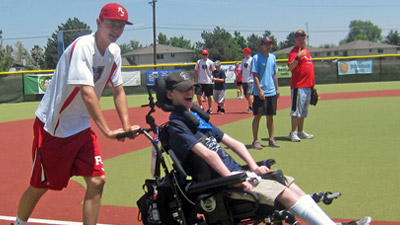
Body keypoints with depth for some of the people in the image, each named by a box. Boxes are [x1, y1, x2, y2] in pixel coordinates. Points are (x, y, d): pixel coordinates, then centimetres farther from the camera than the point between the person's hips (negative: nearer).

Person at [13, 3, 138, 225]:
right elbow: (87, 92, -33)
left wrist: (126, 126, -7)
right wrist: (107, 131, -35)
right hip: (52, 126, -7)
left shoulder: (114, 51, 0)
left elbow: (118, 91, 5)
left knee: (97, 181, -3)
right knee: (40, 186, 8)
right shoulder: (82, 47, -24)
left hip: (81, 127, 7)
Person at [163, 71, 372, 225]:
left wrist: (253, 166, 5)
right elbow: (207, 154, -22)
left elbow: (234, 143, 17)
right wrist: (232, 179, -27)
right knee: (283, 193, -17)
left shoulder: (198, 118, 18)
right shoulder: (176, 127, -10)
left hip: (236, 172, 9)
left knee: (290, 184, 1)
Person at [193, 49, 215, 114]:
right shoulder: (199, 62, 5)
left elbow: (213, 71, 5)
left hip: (208, 82, -2)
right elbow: (196, 71, 9)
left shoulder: (210, 62, -1)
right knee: (198, 94, -8)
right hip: (200, 82, 2)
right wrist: (194, 79, 3)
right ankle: (201, 107, 9)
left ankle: (210, 108, 17)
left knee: (208, 96, 4)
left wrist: (213, 78, -4)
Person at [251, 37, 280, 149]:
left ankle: (271, 139, 17)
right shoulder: (256, 58, -6)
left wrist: (277, 88, 12)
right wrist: (260, 90, -16)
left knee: (270, 116, 9)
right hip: (260, 93, -5)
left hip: (272, 92, 5)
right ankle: (255, 141, 3)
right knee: (257, 116, -3)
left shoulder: (273, 57, 11)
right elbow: (255, 76, -10)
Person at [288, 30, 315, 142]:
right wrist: (298, 56, -38)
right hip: (298, 85, -9)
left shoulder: (306, 51, 17)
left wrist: (312, 84, 21)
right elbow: (291, 67, -25)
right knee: (296, 110, -9)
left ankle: (301, 132, 21)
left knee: (304, 111, 13)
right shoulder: (294, 51, -9)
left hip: (308, 85, 9)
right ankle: (293, 133, -6)